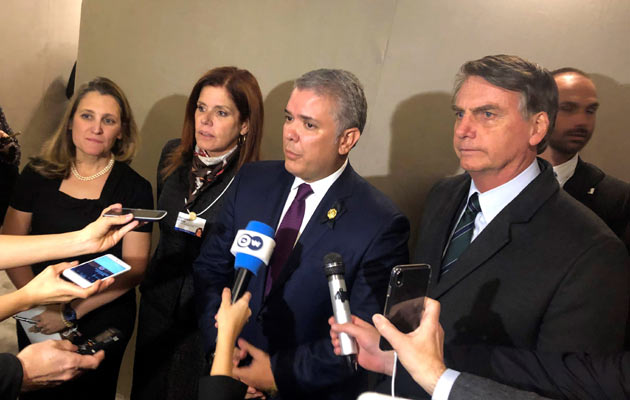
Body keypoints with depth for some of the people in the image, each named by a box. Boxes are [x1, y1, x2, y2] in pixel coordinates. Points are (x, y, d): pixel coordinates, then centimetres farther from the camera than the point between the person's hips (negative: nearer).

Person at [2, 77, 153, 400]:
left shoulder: (135, 189, -11)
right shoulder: (38, 175, -4)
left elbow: (133, 269, -13)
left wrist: (71, 313, -17)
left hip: (102, 325, -2)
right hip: (38, 322, 2)